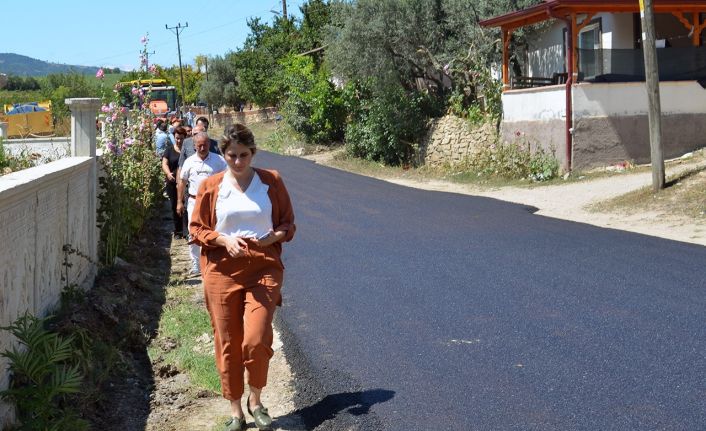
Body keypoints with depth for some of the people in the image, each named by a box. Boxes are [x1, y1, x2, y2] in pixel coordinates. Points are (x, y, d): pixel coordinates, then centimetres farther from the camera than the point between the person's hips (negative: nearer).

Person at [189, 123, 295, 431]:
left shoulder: (272, 181, 3)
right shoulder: (210, 186, 3)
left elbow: (288, 223, 9)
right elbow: (196, 229, 6)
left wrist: (274, 237, -13)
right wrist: (224, 240, -13)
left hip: (263, 270, -1)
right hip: (222, 272, 1)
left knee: (256, 341, -12)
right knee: (227, 345, 5)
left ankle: (255, 400, 16)